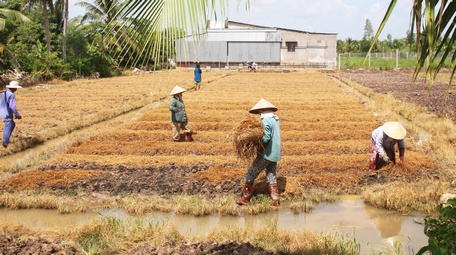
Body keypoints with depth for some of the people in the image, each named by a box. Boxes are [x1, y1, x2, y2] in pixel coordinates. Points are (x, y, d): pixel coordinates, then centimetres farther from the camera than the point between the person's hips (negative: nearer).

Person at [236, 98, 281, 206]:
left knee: (251, 174, 2)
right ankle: (275, 200, 9)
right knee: (271, 176, 14)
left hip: (266, 154, -8)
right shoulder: (276, 120, 12)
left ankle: (245, 198, 6)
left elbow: (266, 138, -25)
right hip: (275, 154, 8)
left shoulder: (266, 121, -16)